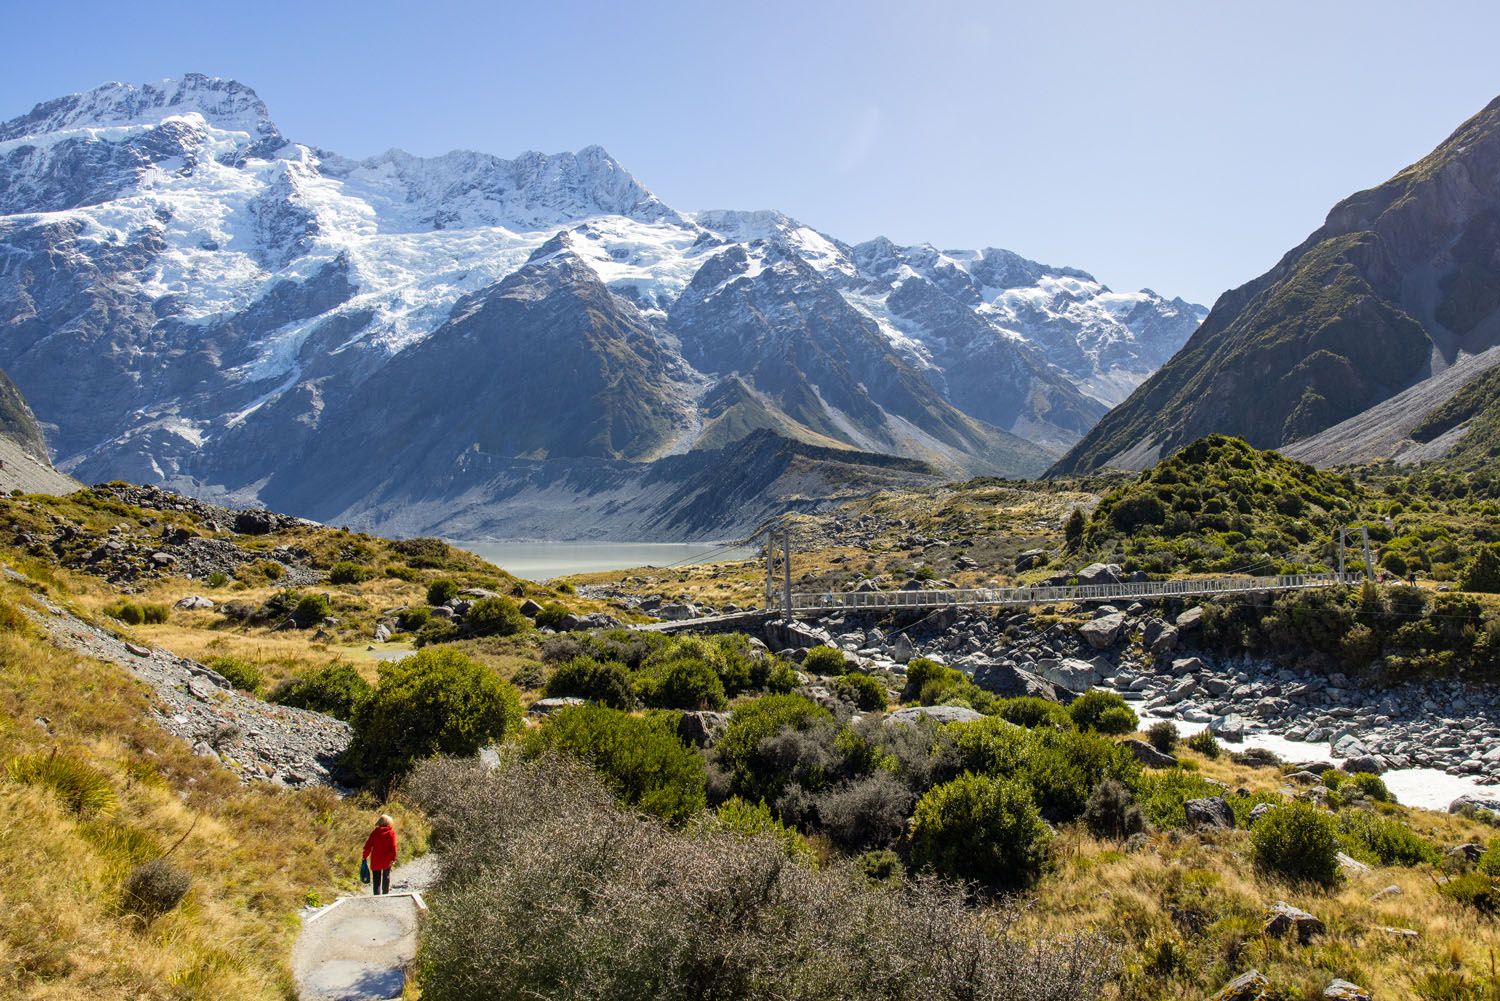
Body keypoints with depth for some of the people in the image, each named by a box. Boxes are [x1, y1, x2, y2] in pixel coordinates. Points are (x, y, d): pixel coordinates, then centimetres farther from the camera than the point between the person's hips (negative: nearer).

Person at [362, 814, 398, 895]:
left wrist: (365, 857, 7)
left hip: (376, 859, 0)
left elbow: (368, 845, -1)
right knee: (386, 877, 19)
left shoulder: (375, 832, -2)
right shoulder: (391, 832, -6)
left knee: (376, 879, 5)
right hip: (387, 860, 0)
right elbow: (393, 847, -11)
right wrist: (393, 858, -8)